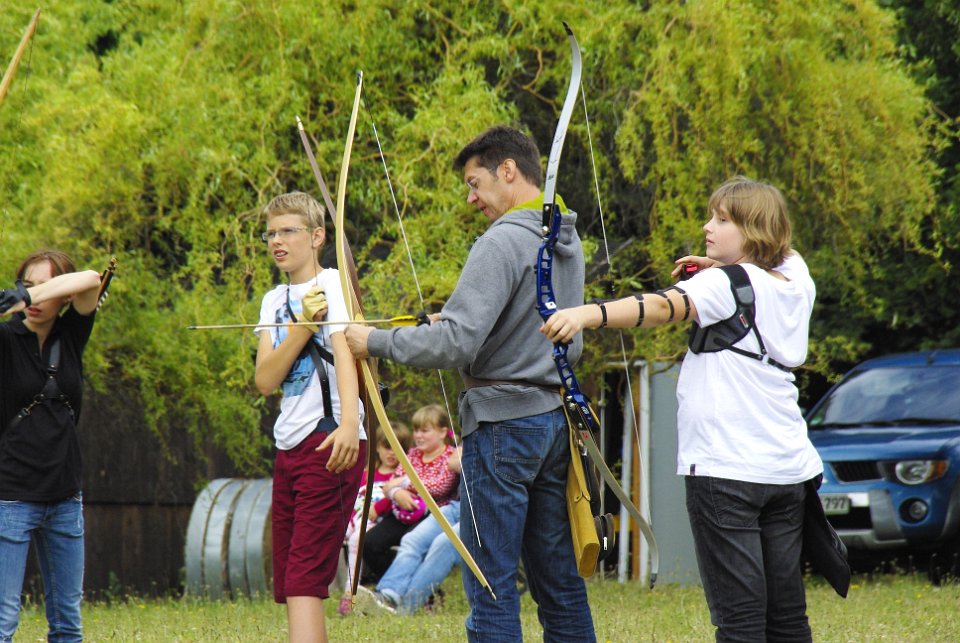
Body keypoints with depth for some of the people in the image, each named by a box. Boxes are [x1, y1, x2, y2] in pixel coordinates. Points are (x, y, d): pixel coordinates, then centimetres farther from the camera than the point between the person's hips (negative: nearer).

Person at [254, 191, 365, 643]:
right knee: (287, 583, 6)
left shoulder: (333, 284, -2)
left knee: (304, 579, -16)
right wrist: (303, 326, -10)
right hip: (290, 447, 7)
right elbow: (265, 381, 4)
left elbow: (345, 352, -19)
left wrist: (349, 423, -35)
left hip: (329, 441, -7)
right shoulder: (274, 301, 17)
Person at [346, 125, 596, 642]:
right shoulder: (568, 241, 12)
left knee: (491, 584, -5)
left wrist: (376, 342, -10)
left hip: (503, 422, -9)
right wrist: (457, 321, 17)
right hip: (555, 419, 9)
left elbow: (457, 344, -21)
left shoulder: (504, 241, -16)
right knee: (558, 580, 11)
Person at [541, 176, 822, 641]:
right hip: (788, 471, 8)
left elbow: (661, 307, -27)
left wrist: (587, 314, -40)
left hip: (726, 470, -8)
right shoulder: (795, 280, 11)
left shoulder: (728, 285, -9)